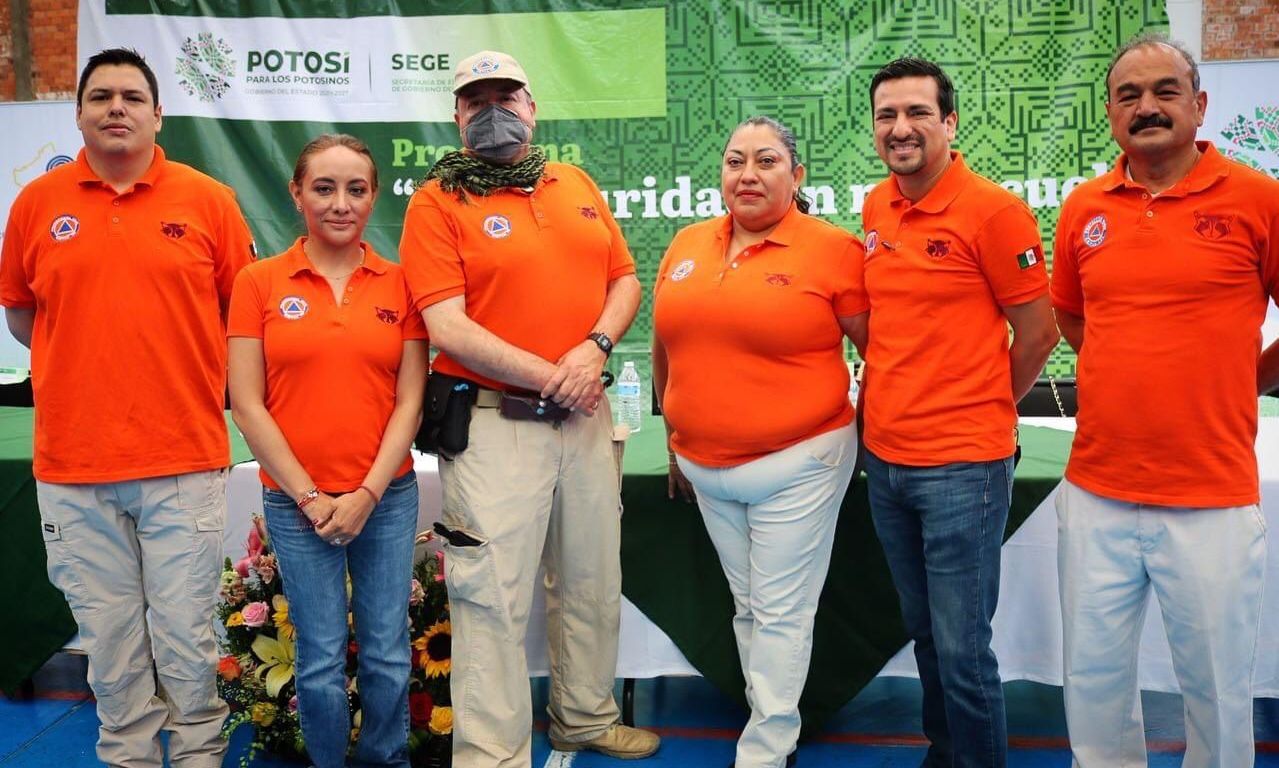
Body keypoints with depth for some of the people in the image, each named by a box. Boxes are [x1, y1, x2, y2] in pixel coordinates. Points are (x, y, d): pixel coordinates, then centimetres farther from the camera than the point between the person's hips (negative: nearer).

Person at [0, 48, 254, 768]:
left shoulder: (208, 200, 1)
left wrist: (198, 380, 3)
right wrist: (91, 370, 10)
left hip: (185, 463, -2)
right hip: (73, 467, 2)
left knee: (188, 640, 4)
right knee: (110, 642, 11)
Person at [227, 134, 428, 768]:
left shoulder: (399, 284, 2)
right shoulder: (259, 282, -1)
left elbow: (409, 401, 0)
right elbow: (247, 405, -4)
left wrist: (367, 493, -8)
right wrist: (308, 496, -8)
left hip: (387, 496, 1)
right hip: (295, 501, -1)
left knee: (388, 653, 9)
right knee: (321, 660, 7)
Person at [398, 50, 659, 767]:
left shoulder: (578, 185, 11)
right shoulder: (438, 201, -6)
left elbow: (625, 279, 11)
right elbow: (448, 328, -15)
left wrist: (596, 346, -9)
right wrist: (550, 377, -16)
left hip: (586, 415, 6)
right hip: (495, 422, -5)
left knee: (594, 584, 18)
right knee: (496, 600, 0)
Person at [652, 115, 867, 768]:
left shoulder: (833, 250, -10)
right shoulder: (687, 246, 6)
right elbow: (666, 349, 15)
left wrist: (856, 425, -1)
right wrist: (675, 436, 18)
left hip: (798, 464, -5)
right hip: (707, 468, 5)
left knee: (781, 614, 4)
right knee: (747, 607, 17)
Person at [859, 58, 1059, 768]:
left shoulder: (994, 210, -11)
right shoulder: (876, 208, 7)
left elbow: (1038, 334, -6)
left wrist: (972, 411, 3)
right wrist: (896, 399, 11)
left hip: (961, 466, -6)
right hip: (884, 457, 6)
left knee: (961, 650, 0)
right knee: (923, 632, 19)